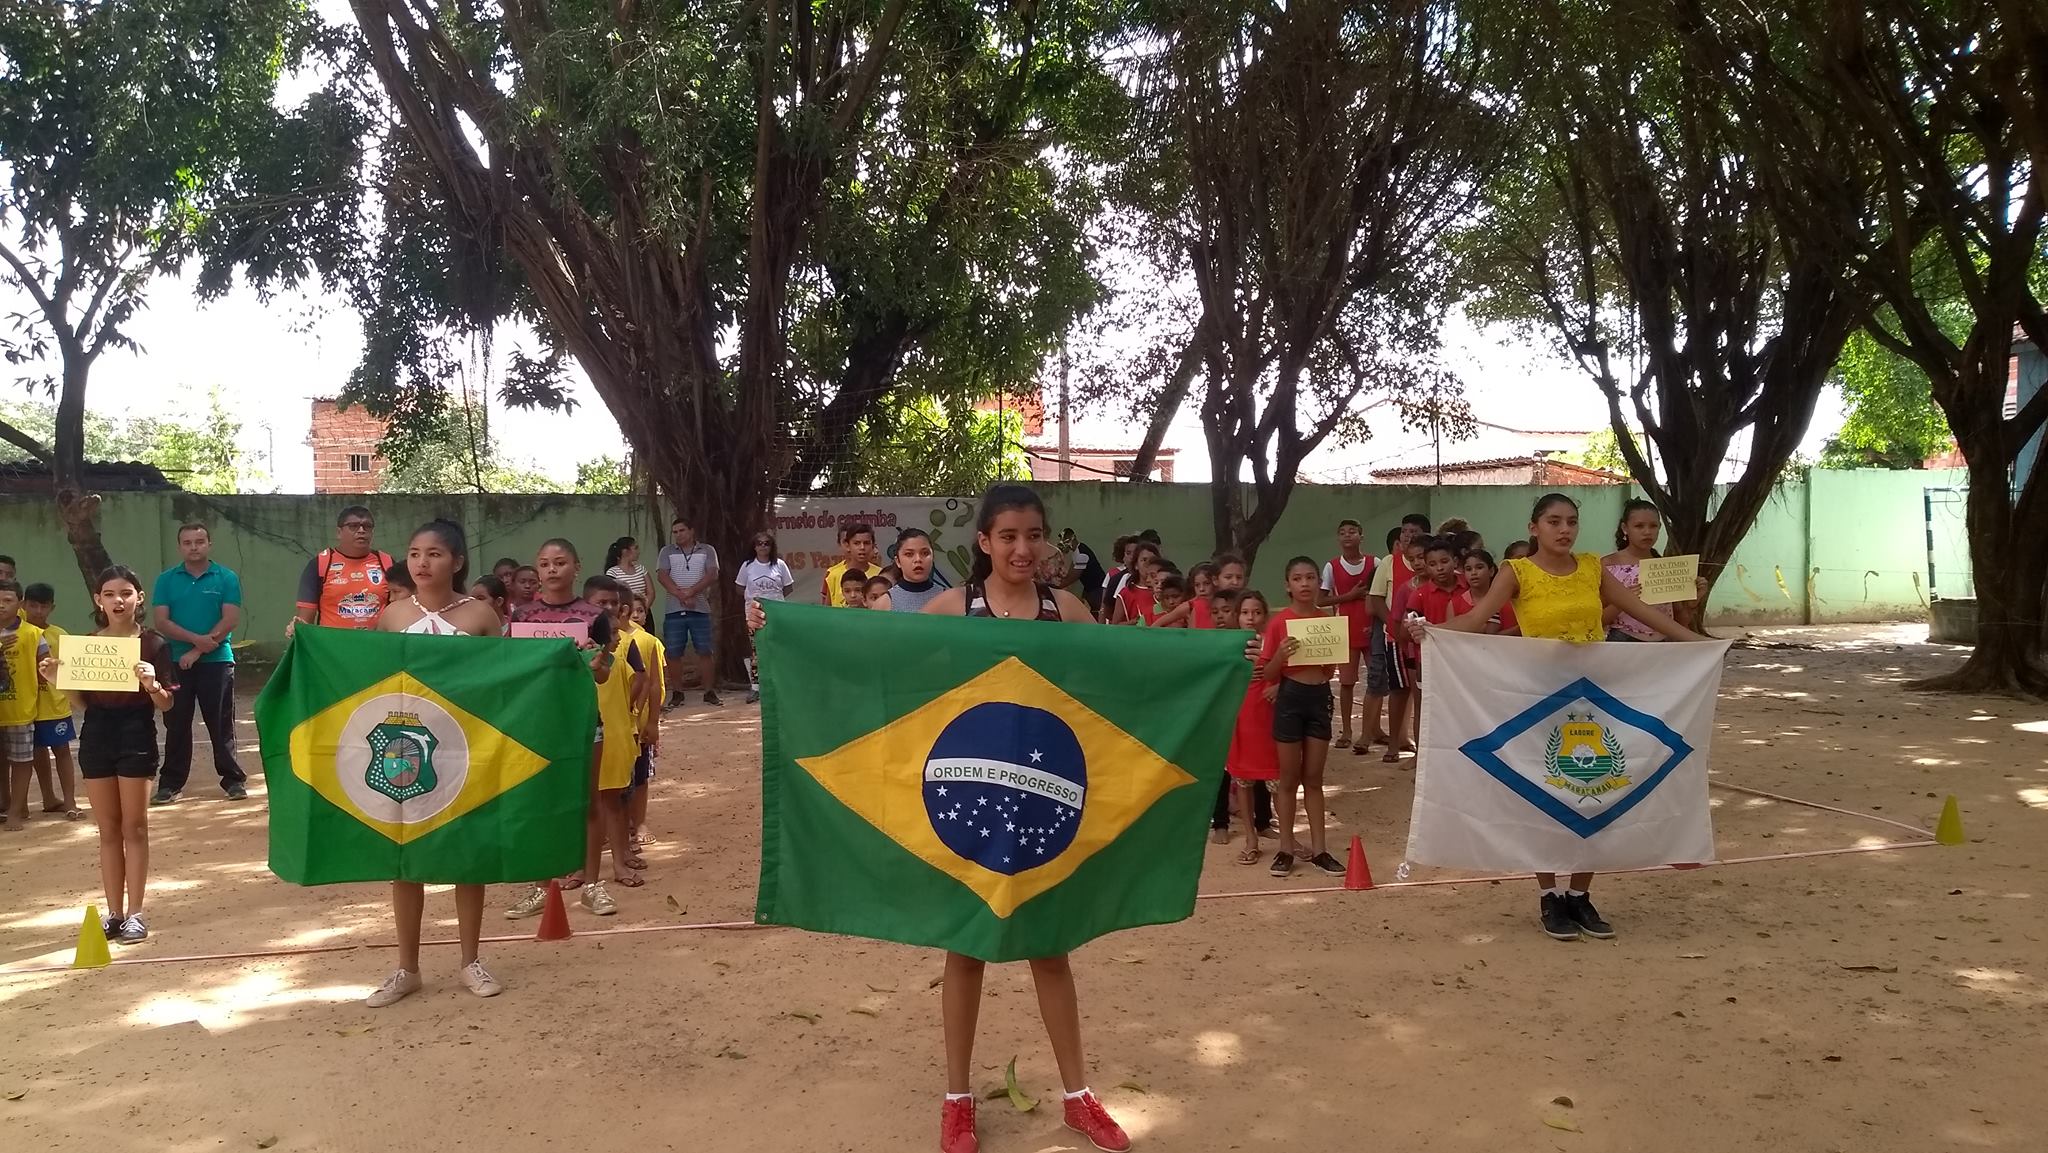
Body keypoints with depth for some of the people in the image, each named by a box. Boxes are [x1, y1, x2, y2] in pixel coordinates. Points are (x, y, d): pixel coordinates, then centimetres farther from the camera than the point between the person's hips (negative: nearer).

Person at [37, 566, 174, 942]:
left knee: (134, 827, 3)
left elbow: (167, 703, -4)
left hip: (136, 737, -4)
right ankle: (114, 912, 15)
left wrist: (152, 685, -24)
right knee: (108, 830, 9)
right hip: (96, 737, 4)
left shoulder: (153, 644, -5)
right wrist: (58, 679, -6)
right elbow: (82, 701, 11)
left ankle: (135, 913, 7)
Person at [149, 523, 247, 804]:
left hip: (217, 661, -2)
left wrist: (197, 651, -12)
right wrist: (197, 639, -16)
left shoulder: (227, 578, 0)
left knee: (221, 724, 2)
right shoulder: (166, 580, 6)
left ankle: (233, 780, 8)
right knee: (176, 724, 7)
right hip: (176, 662, 2)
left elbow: (230, 620, -7)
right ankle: (171, 783, 14)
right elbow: (161, 621, -2)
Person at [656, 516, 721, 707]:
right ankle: (678, 693, 10)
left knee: (705, 651, -2)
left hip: (700, 610, -1)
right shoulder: (667, 552, 10)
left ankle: (709, 692, 4)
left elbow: (712, 575, -5)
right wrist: (681, 596, -16)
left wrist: (690, 592, -15)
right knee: (673, 653, 1)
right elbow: (663, 576, -3)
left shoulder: (707, 551, 7)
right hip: (674, 611, 1)